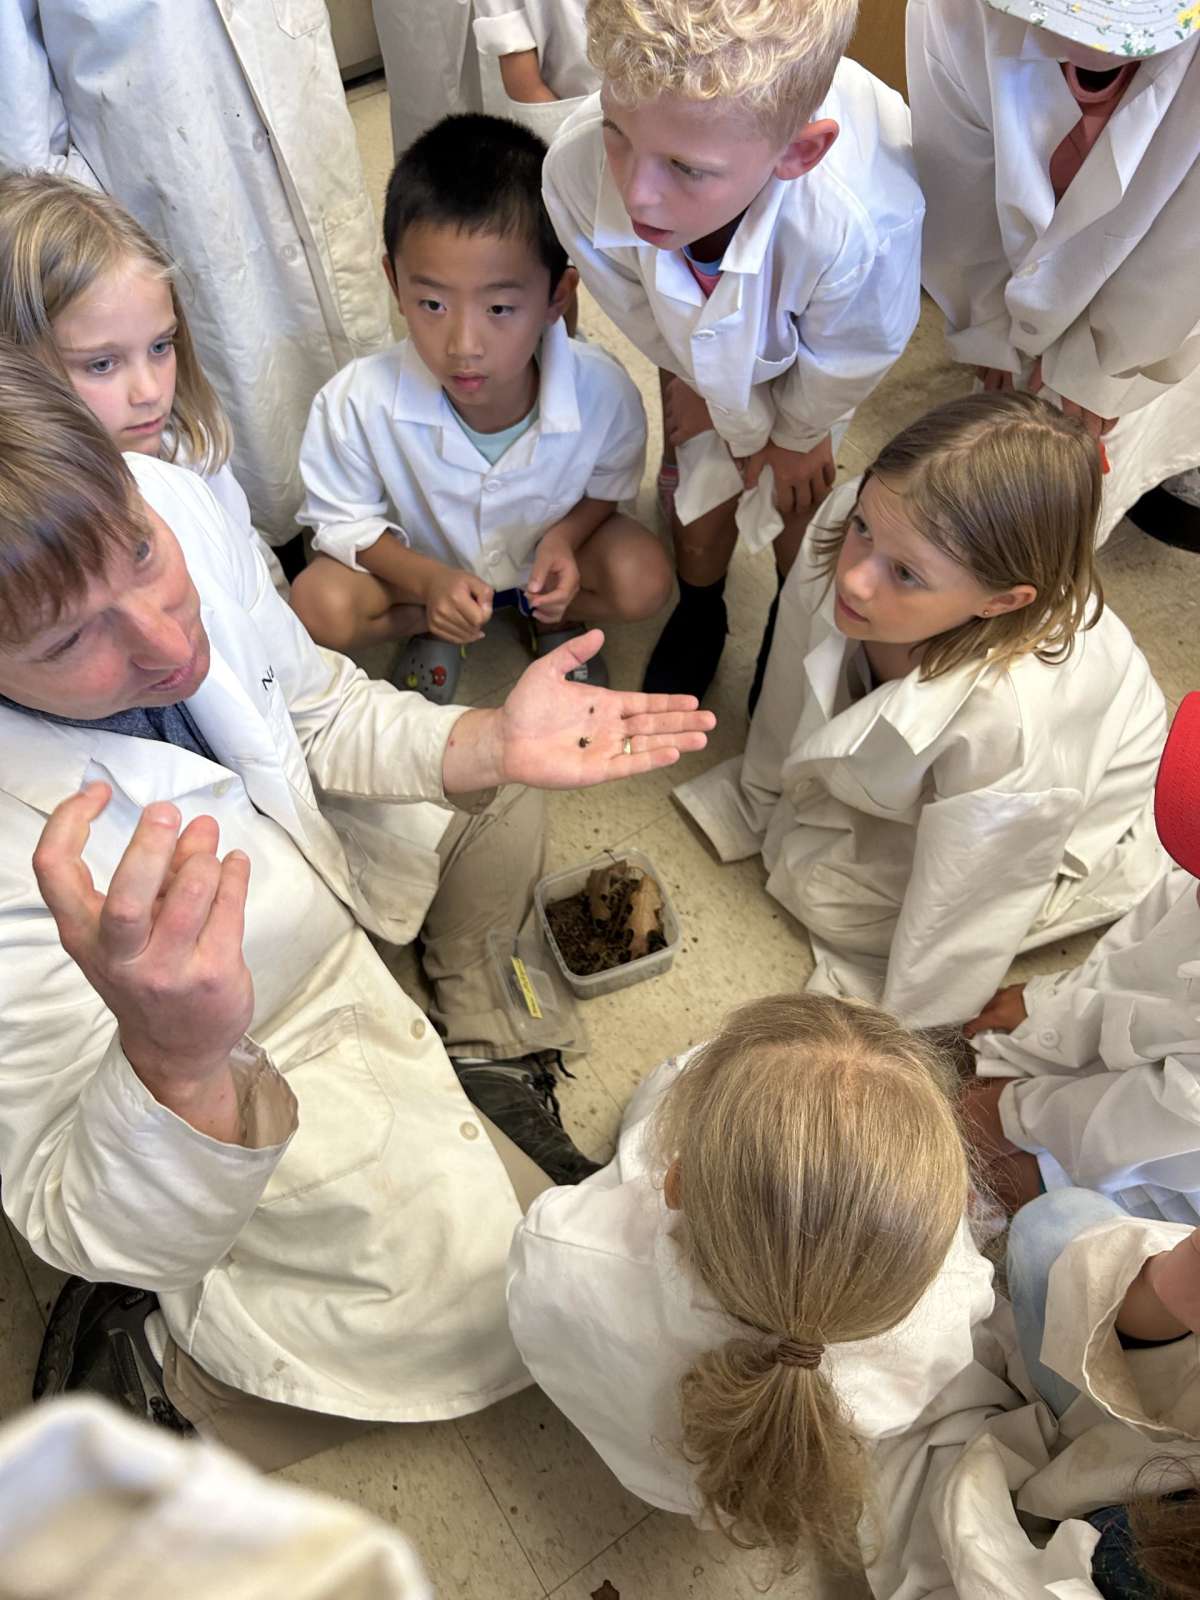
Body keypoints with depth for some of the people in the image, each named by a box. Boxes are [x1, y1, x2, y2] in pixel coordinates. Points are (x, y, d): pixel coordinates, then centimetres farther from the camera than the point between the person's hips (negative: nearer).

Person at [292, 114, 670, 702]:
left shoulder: (601, 390, -29)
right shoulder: (357, 401, -32)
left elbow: (607, 488, -7)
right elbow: (344, 519, -15)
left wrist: (564, 537, -29)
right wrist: (429, 580, -31)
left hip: (546, 546, 1)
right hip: (417, 561, 0)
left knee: (642, 582, -24)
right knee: (320, 606, -25)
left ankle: (553, 618, 9)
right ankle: (429, 626, 6)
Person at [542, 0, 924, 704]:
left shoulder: (858, 225, -50)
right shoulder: (577, 170, -42)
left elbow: (847, 359, -24)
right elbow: (650, 322, -19)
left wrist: (796, 434, -3)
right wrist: (748, 427, -5)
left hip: (804, 336, -1)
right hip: (699, 335, 2)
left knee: (796, 495, 9)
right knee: (704, 479, 12)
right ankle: (699, 612, 45)